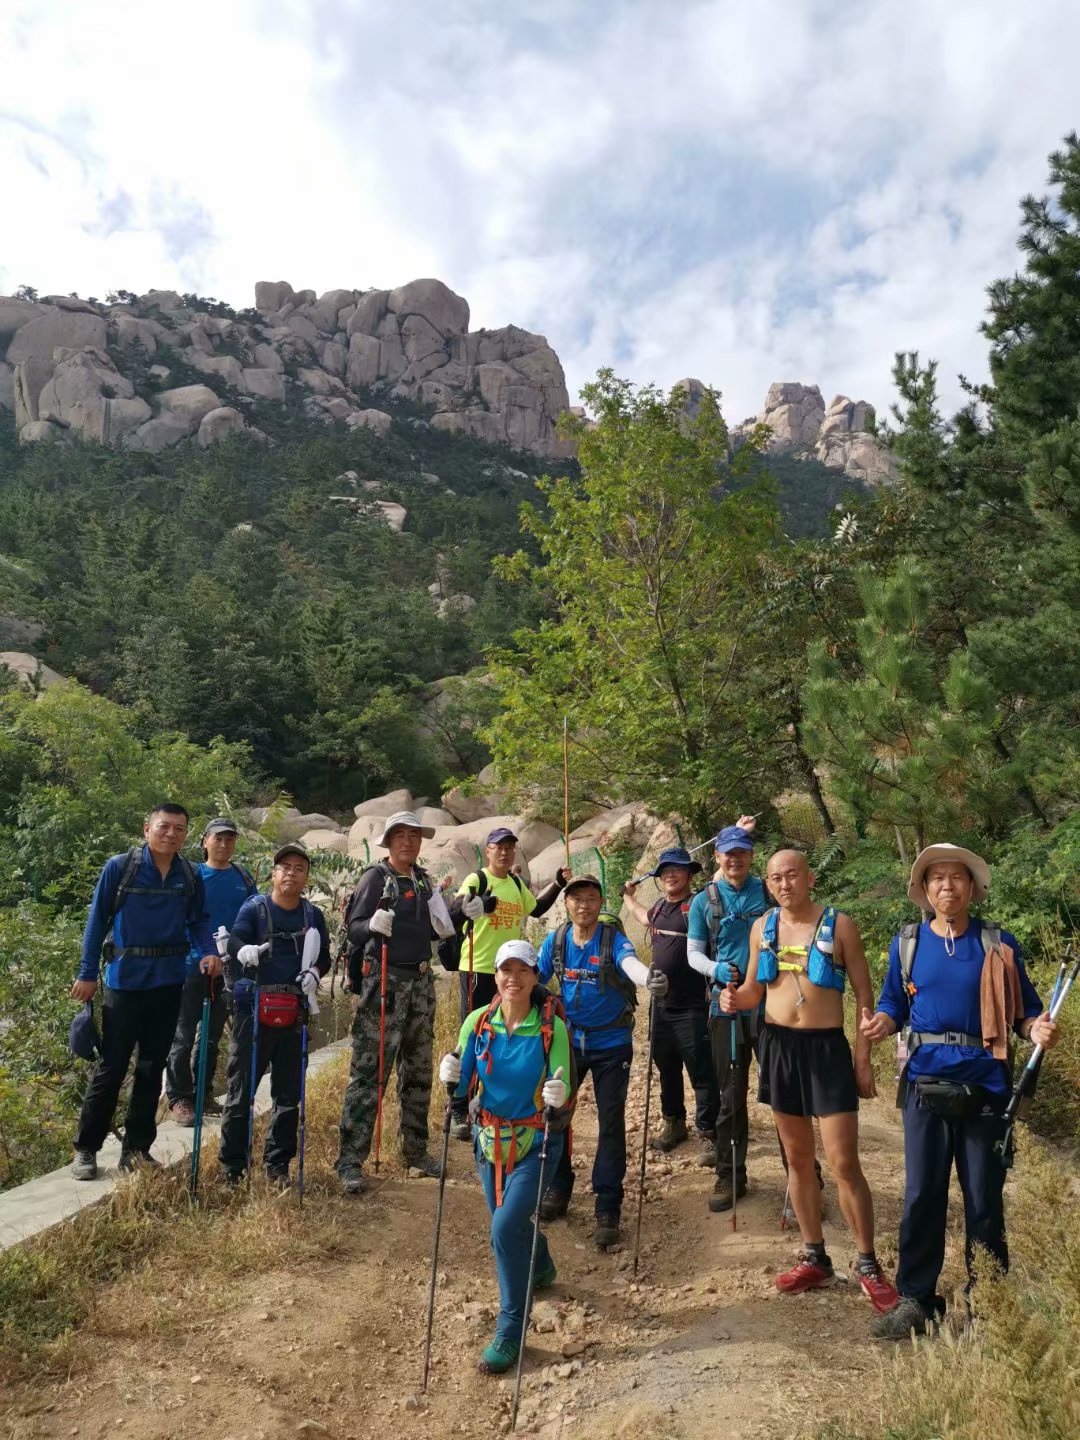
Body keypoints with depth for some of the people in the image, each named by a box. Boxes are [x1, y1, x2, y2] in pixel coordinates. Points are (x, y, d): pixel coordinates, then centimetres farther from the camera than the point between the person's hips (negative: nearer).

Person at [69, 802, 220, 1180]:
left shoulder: (190, 876, 2)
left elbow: (198, 922, 9)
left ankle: (137, 1148, 25)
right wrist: (87, 974, -4)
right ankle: (85, 1149, 17)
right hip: (125, 980, -3)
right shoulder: (119, 868, -7)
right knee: (112, 1067, 2)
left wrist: (208, 952, -10)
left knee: (152, 1067, 12)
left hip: (169, 983, 4)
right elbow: (97, 921, -3)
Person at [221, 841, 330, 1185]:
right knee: (241, 1090, 3)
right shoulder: (254, 907, -2)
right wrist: (246, 950, -38)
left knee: (289, 1094, 10)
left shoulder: (313, 915, 7)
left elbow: (324, 956, 15)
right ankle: (232, 1166, 16)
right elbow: (235, 939, -16)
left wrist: (315, 972, -6)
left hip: (293, 1014, 3)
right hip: (252, 1010, -3)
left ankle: (277, 1164, 23)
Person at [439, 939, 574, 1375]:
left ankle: (510, 1331, 6)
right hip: (489, 1140, 4)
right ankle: (540, 1268, 55)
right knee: (511, 1223, 21)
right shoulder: (477, 1023, -7)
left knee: (505, 1229, -15)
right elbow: (464, 1090, -1)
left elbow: (561, 1096, -13)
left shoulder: (552, 1028, -15)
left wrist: (558, 1100, -35)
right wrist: (452, 1081, -21)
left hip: (535, 1142, -4)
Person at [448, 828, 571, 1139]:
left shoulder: (517, 883, 10)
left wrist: (557, 885, 16)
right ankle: (459, 1112, 10)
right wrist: (469, 908, -43)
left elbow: (536, 908, 27)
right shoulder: (476, 880, -12)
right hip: (478, 971, -7)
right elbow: (451, 917, -23)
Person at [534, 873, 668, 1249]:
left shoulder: (613, 940, -18)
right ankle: (557, 1189, 32)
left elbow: (630, 963, -39)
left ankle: (607, 1209, 14)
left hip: (611, 1044, -3)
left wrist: (649, 978, -61)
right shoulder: (555, 941, -6)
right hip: (568, 1039, 3)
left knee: (611, 1123, 0)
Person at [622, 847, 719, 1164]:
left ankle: (708, 1134, 7)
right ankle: (674, 1123, 33)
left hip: (692, 1006, -7)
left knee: (701, 1072, -4)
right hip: (662, 1004, 7)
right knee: (666, 1067, 18)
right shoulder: (659, 906, 10)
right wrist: (629, 897, 41)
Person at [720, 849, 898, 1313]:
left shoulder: (838, 925, -7)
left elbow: (864, 994, -3)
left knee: (843, 1162, -3)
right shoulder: (761, 928, 4)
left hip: (827, 1047, -4)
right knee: (798, 1158, 13)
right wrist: (736, 998, -11)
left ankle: (868, 1265, 15)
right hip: (779, 1046, 4)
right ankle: (814, 1257, 27)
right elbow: (754, 989, 13)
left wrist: (863, 1058, -6)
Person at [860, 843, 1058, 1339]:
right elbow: (894, 1005, 6)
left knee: (984, 1198, 9)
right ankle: (915, 1299, 21)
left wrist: (1038, 1030, -20)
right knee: (922, 1195, 8)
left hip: (984, 1085, -1)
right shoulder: (907, 943, 3)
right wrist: (879, 1024, -15)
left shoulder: (998, 944, -1)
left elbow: (1024, 1008, 1)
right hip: (925, 1084, 1)